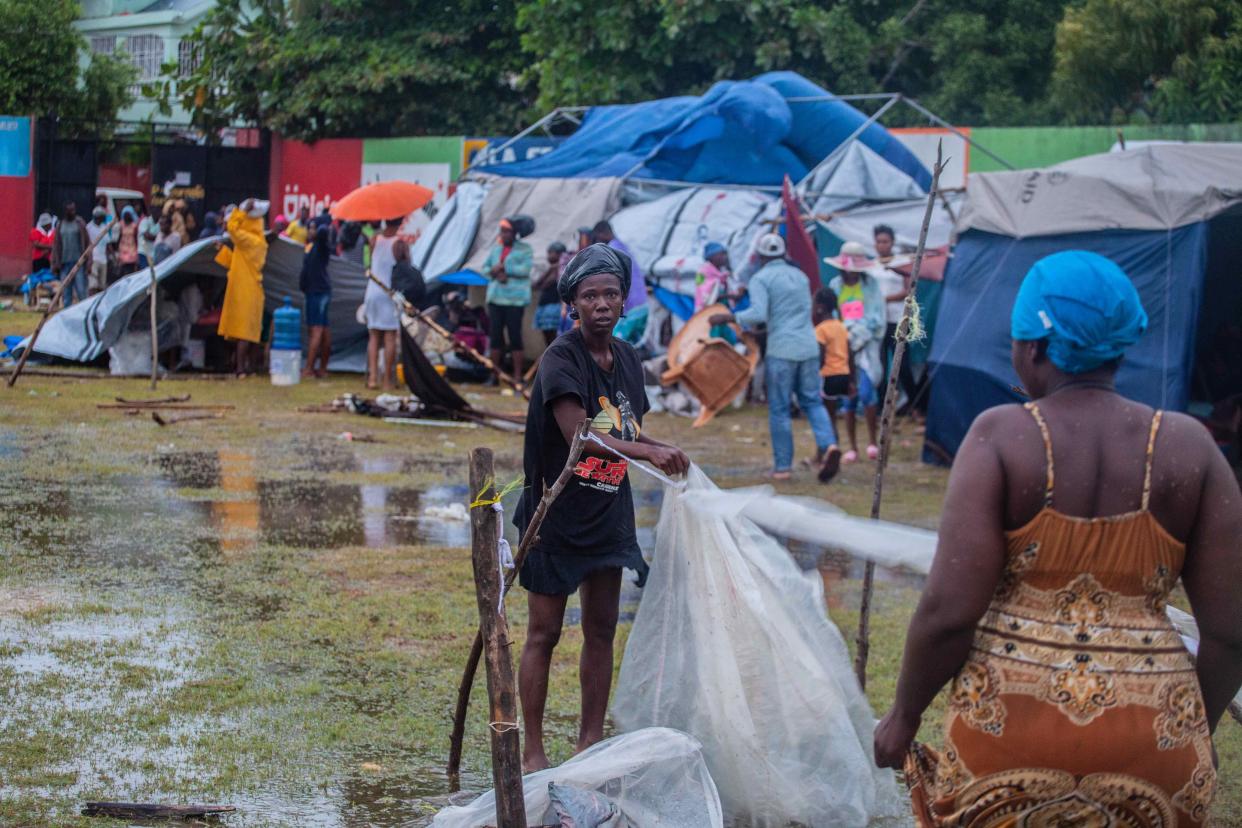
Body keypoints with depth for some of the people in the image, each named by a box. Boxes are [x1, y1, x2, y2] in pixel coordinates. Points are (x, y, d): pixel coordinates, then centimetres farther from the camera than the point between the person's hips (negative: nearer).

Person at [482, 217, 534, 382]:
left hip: (515, 299, -5)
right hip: (495, 297, 5)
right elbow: (485, 268, 13)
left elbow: (526, 269, -14)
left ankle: (518, 375, -5)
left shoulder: (524, 249, 0)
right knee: (495, 336, 6)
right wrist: (496, 274, -8)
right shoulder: (496, 248, 16)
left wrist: (503, 267, -13)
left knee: (515, 336, -8)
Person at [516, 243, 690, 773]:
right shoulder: (561, 359, -16)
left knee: (602, 631, 11)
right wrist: (647, 453, -36)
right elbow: (578, 434, -29)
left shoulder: (626, 359, 6)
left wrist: (670, 454, 1)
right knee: (544, 633, 0)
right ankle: (532, 753, 8)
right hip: (557, 514, -7)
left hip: (609, 514, 7)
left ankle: (590, 745, 22)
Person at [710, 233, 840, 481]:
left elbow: (759, 314, -17)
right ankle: (827, 444, -13)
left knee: (779, 409, 3)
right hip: (809, 348, 5)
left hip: (781, 350, -5)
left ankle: (783, 465, 6)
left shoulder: (760, 279, -3)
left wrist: (727, 318, -8)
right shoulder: (799, 275, 17)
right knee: (812, 401, 11)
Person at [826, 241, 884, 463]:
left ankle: (872, 441, -2)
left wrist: (859, 335, -9)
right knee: (848, 397, 4)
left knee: (866, 391, -17)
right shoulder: (835, 286, 8)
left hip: (866, 345, -2)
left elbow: (876, 317, 0)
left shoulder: (871, 285, 3)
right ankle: (852, 447, 12)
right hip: (842, 345, 2)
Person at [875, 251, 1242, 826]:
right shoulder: (1188, 446, -1)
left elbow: (949, 610, -13)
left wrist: (904, 714, 1)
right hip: (1150, 736, 2)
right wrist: (1196, 728, 15)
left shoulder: (1001, 436, -8)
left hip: (1009, 720, -2)